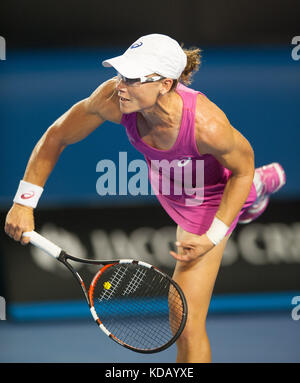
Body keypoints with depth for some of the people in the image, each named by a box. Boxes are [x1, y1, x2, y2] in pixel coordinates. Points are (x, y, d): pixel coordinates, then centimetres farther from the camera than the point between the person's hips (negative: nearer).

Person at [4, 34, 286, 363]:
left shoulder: (207, 126, -45)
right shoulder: (112, 99, -35)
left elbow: (242, 167, -23)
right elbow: (57, 137, -17)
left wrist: (211, 238, -27)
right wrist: (24, 203, -19)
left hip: (208, 200, -5)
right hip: (166, 186, 5)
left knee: (187, 326, -8)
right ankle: (260, 184, 73)